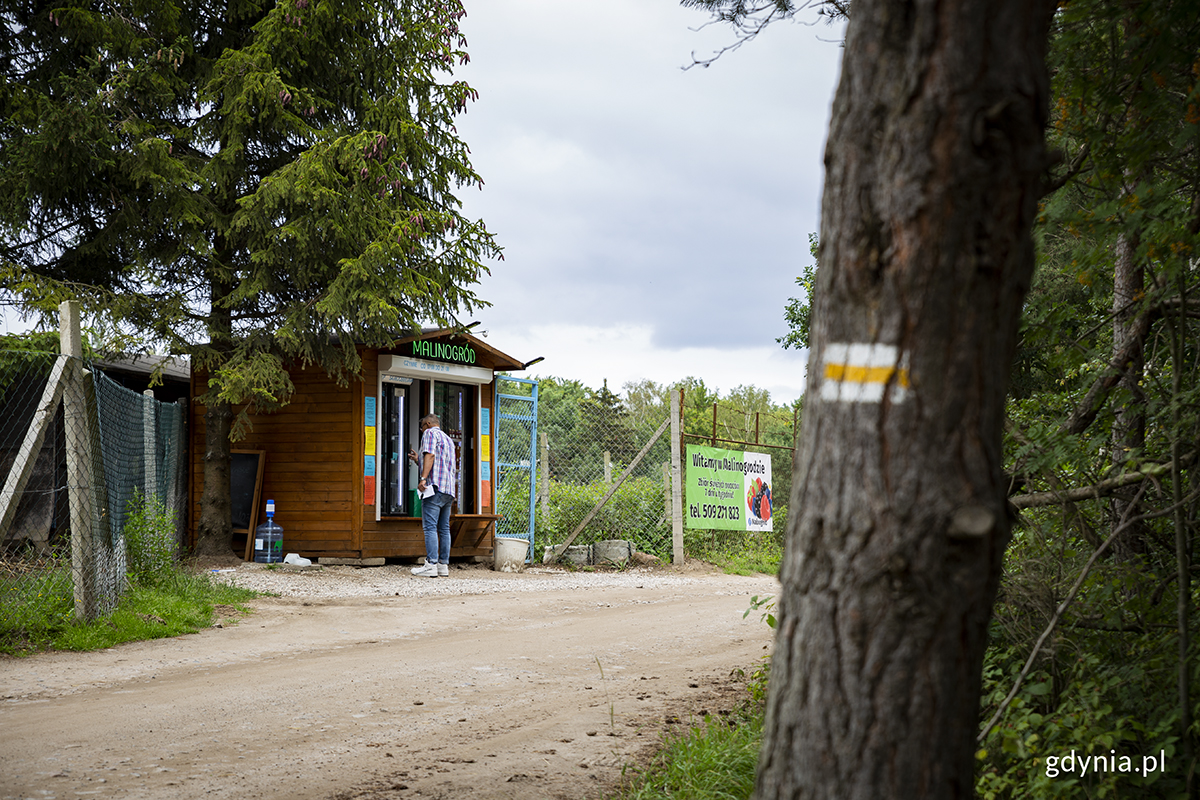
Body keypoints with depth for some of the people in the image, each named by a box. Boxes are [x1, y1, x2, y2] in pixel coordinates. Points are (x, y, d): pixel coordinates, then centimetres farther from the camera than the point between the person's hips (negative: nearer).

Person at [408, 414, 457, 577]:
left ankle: (431, 565, -19)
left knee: (430, 527, -12)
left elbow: (430, 455, -13)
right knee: (444, 528, 7)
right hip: (449, 490, 9)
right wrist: (417, 460, 40)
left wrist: (423, 478, -21)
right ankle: (444, 565, 5)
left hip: (435, 486, -9)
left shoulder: (430, 433, 3)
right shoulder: (448, 439, 29)